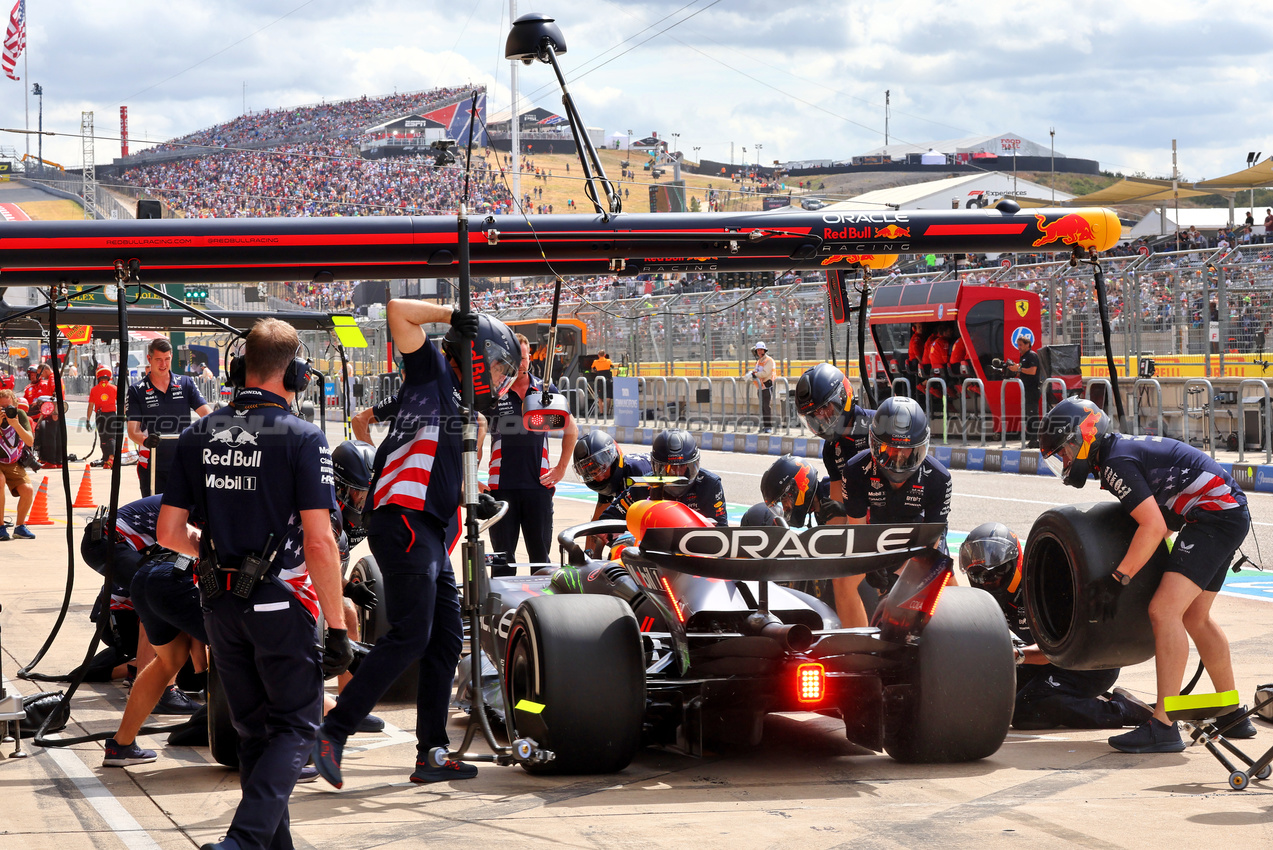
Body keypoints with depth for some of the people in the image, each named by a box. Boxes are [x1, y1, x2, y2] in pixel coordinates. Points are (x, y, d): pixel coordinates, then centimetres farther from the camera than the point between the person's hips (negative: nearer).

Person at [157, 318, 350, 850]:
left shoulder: (197, 436, 4)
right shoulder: (302, 438, -12)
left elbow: (169, 533, 4)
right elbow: (319, 542, -16)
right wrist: (337, 626, -10)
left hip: (220, 603, 5)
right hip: (281, 601, -5)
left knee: (253, 730, 17)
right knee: (296, 726, 5)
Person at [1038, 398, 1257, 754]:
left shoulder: (1117, 462, -16)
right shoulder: (1120, 448, 15)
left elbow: (1154, 527, -23)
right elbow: (1158, 516, 26)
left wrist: (1116, 579, -20)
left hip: (1216, 516, -11)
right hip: (1230, 515, 11)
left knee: (1164, 611, -18)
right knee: (1194, 617, 21)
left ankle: (1163, 726, -22)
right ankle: (1233, 716, 33)